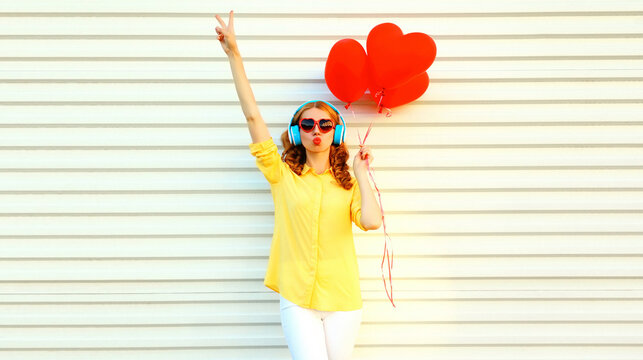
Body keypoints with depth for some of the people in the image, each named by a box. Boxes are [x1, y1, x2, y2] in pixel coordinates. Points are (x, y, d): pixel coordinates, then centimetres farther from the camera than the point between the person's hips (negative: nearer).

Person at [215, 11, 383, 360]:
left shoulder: (349, 183, 6)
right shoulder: (283, 175, 3)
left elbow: (371, 221, -14)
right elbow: (252, 115, -5)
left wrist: (360, 172, -3)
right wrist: (233, 54, -9)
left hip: (342, 299, 2)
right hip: (297, 299, -1)